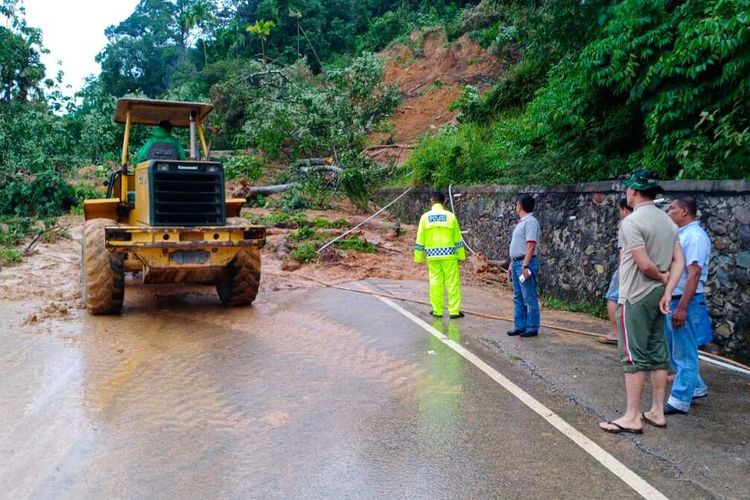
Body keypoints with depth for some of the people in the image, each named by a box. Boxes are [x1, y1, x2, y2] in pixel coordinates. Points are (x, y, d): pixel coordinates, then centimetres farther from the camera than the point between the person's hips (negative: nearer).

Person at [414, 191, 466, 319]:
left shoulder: (425, 217, 1)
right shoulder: (450, 216, -1)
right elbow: (457, 238, 1)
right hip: (449, 255, -1)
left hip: (432, 255, 1)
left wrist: (418, 257, 9)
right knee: (452, 283, 3)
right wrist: (461, 255, 8)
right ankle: (454, 311, 4)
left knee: (435, 283, 8)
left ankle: (437, 310, 13)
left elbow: (420, 239, 2)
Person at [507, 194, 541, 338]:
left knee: (529, 298, -3)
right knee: (518, 298, 13)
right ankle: (519, 326, 19)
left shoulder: (530, 222, -13)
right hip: (516, 262, 10)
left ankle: (532, 328, 3)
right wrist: (512, 264, 20)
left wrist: (525, 266, -24)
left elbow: (531, 245, -20)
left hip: (525, 263, -10)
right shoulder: (521, 222, 17)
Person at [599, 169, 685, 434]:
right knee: (658, 353, 13)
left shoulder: (631, 222, -16)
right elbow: (679, 261, 4)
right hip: (657, 295, 8)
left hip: (635, 297, -8)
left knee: (634, 356, -3)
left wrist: (662, 277, -3)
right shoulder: (668, 221, 10)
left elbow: (645, 264, -21)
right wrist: (667, 291, -4)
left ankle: (632, 418, 3)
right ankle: (657, 412, 21)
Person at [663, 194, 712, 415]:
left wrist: (682, 308, -25)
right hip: (672, 299, 9)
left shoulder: (695, 236, -17)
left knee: (684, 353, 1)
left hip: (686, 301, -9)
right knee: (674, 350, 18)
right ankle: (696, 388, 33)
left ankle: (679, 401, 10)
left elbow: (694, 274, -22)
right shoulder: (680, 234, 12)